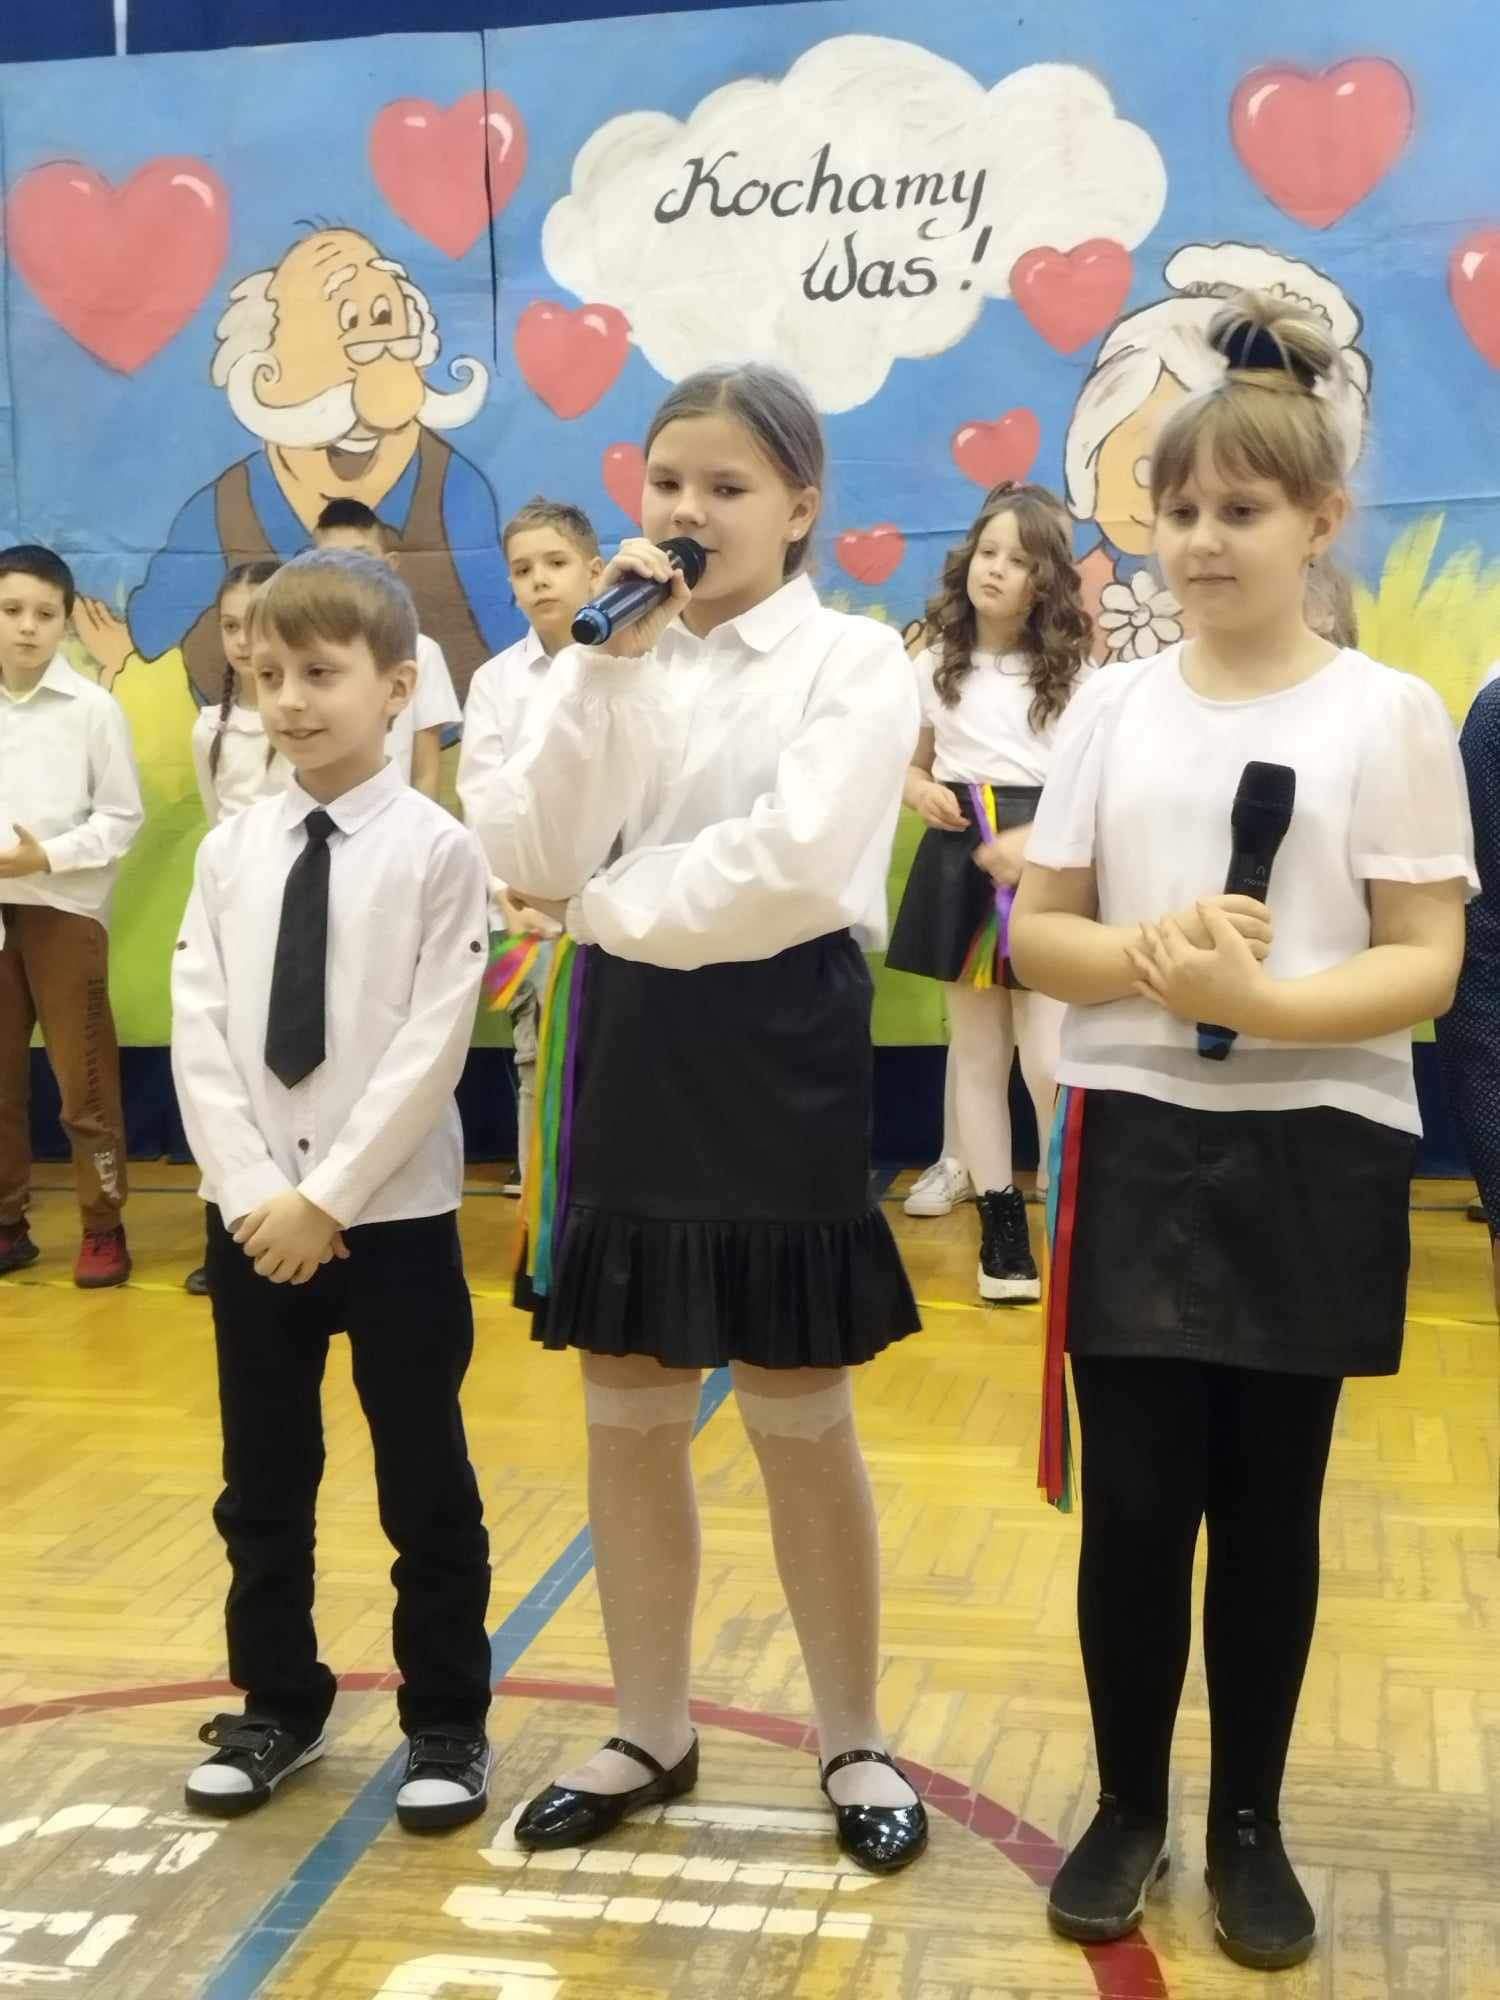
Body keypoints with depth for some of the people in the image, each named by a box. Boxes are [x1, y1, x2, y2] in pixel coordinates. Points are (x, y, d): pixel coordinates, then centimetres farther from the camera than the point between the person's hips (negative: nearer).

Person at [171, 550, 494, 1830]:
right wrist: (253, 1193, -10)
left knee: (426, 1491, 7)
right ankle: (279, 1709, 33)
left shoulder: (438, 850, -8)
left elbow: (431, 1049, -14)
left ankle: (446, 1727, 23)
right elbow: (197, 1038, 0)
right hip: (251, 1218, 4)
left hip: (395, 1219, -4)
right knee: (262, 1489, 15)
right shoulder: (231, 851, 4)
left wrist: (328, 1197, -16)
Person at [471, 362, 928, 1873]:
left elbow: (796, 866, -21)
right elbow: (527, 859, -5)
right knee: (627, 1412, 11)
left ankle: (852, 1743, 22)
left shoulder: (854, 661, -6)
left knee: (800, 1422, 4)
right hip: (626, 1054, 5)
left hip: (777, 1056, -5)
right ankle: (650, 1733, 27)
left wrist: (611, 901, -10)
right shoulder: (619, 657, 8)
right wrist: (604, 670, -12)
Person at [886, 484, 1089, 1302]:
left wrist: (1035, 842, -19)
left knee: (1049, 1058, -9)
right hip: (960, 865, 3)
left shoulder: (1070, 672, 0)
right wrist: (923, 795, -8)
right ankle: (1000, 1218, 18)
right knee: (976, 1048, 8)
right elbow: (909, 768, 16)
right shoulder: (935, 667, 8)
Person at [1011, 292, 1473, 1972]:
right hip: (1135, 1145, 2)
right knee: (1133, 1501, 4)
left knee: (1269, 1505, 8)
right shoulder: (1112, 705, 5)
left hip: (1313, 1153, -1)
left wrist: (1267, 1001, -24)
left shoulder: (1388, 714, -3)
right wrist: (1144, 951, -16)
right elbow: (1033, 936, 4)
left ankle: (1247, 1823, 27)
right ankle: (1127, 1807, 25)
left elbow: (1426, 965, -7)